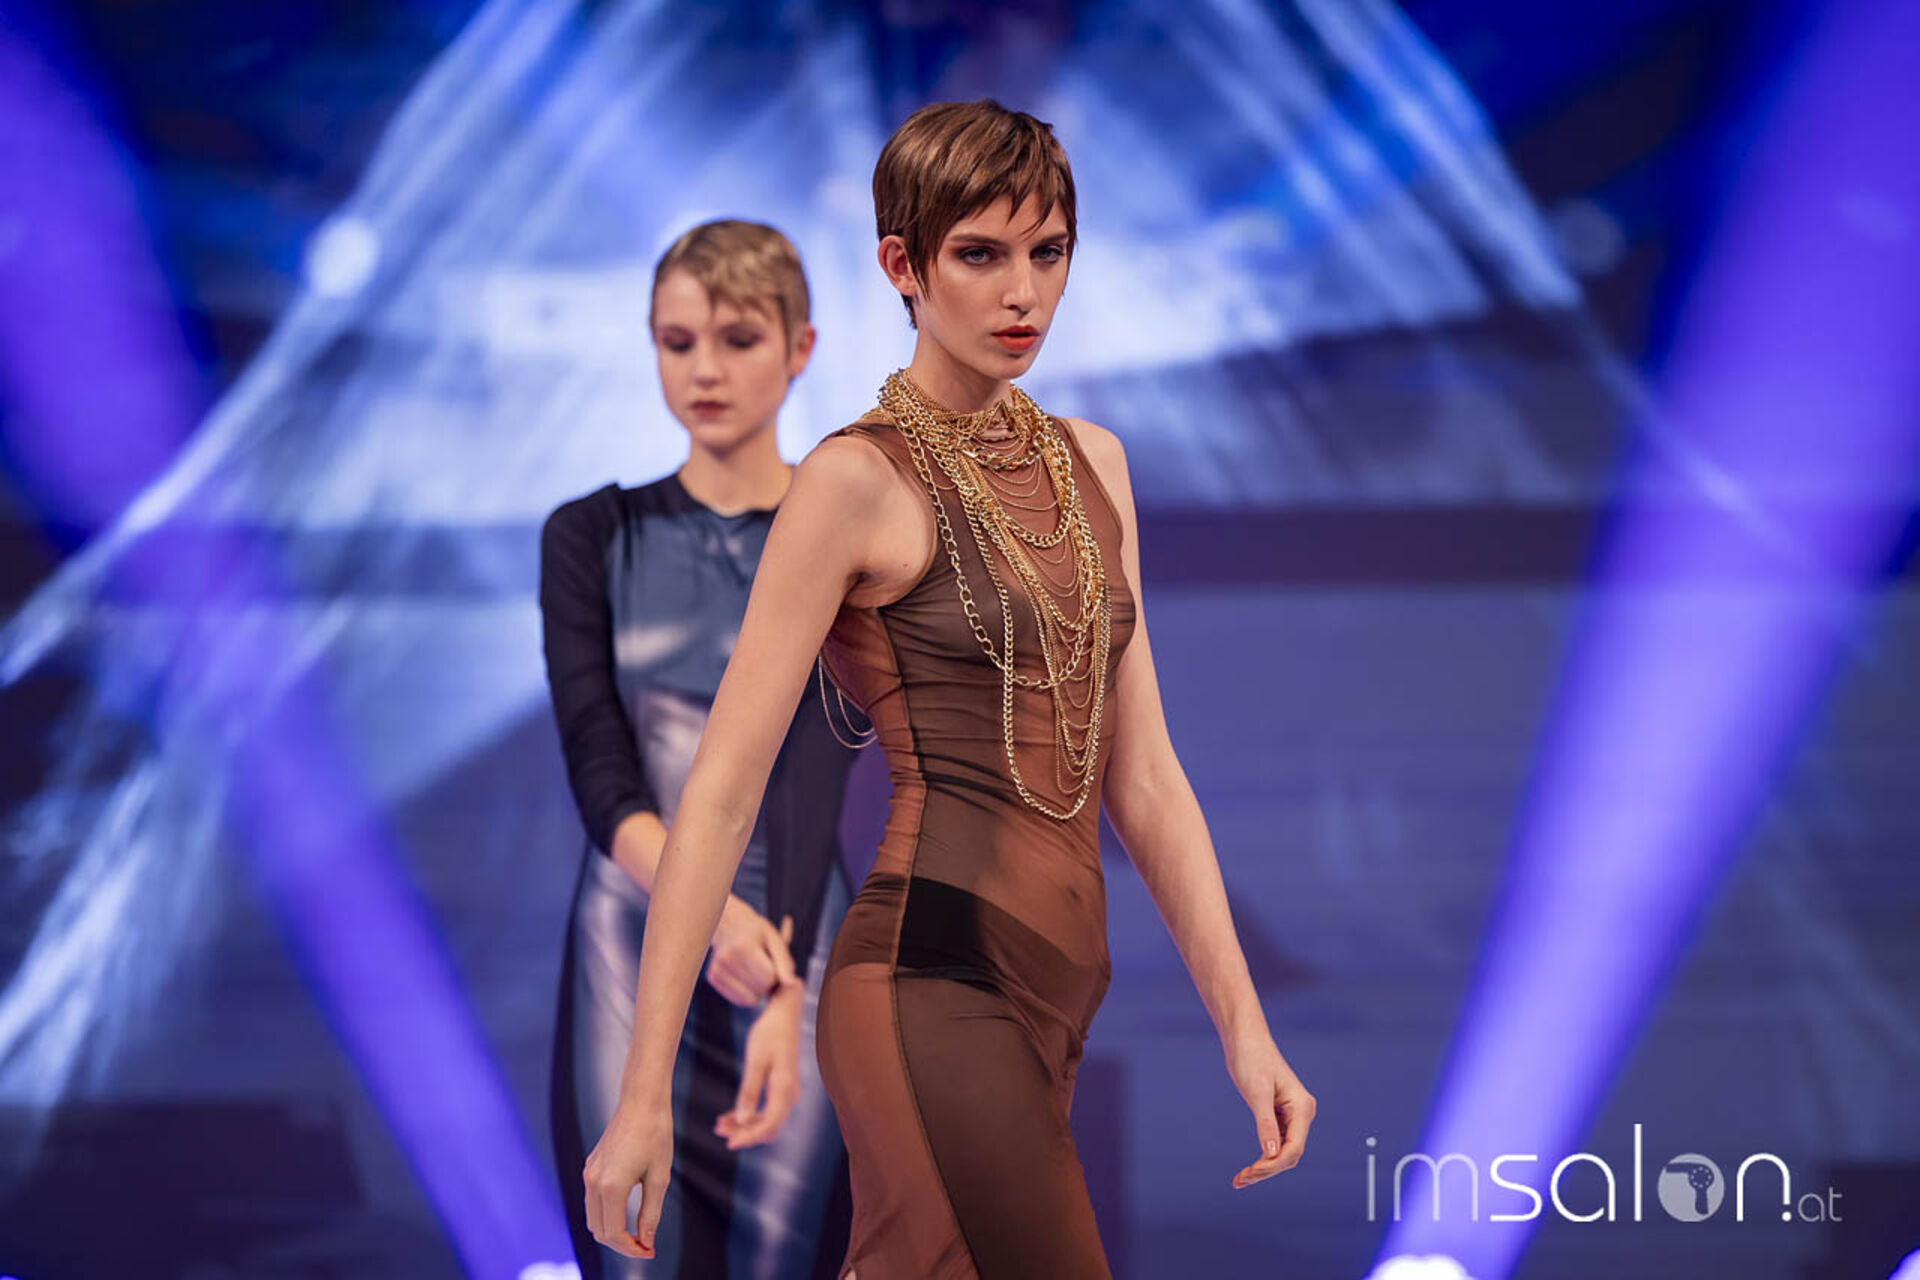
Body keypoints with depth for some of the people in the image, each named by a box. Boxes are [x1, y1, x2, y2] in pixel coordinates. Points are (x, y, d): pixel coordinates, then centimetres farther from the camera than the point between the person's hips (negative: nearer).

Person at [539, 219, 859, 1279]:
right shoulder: (593, 538, 6)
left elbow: (817, 777, -14)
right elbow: (596, 764, -7)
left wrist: (786, 995, -29)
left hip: (793, 951, -1)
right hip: (633, 945, 2)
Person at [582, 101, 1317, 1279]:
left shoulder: (1091, 464, 15)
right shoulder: (858, 480, -5)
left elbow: (1143, 775, 16)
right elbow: (723, 788, -8)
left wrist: (1243, 1024, 8)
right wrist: (645, 1092, -12)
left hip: (1049, 998, 7)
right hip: (934, 989, -7)